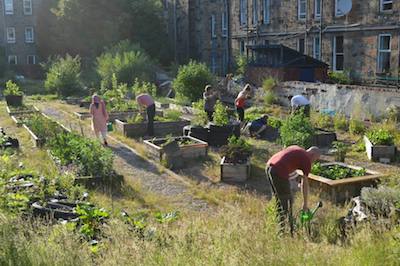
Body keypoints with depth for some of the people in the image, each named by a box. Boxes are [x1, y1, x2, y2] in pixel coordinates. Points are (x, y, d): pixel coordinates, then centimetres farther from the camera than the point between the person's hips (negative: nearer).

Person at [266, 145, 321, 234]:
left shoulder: (296, 149, 25)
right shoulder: (307, 160, 4)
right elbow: (305, 183, 7)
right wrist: (305, 203, 15)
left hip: (269, 166, 8)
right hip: (279, 172, -8)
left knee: (279, 198, 23)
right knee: (287, 201, 6)